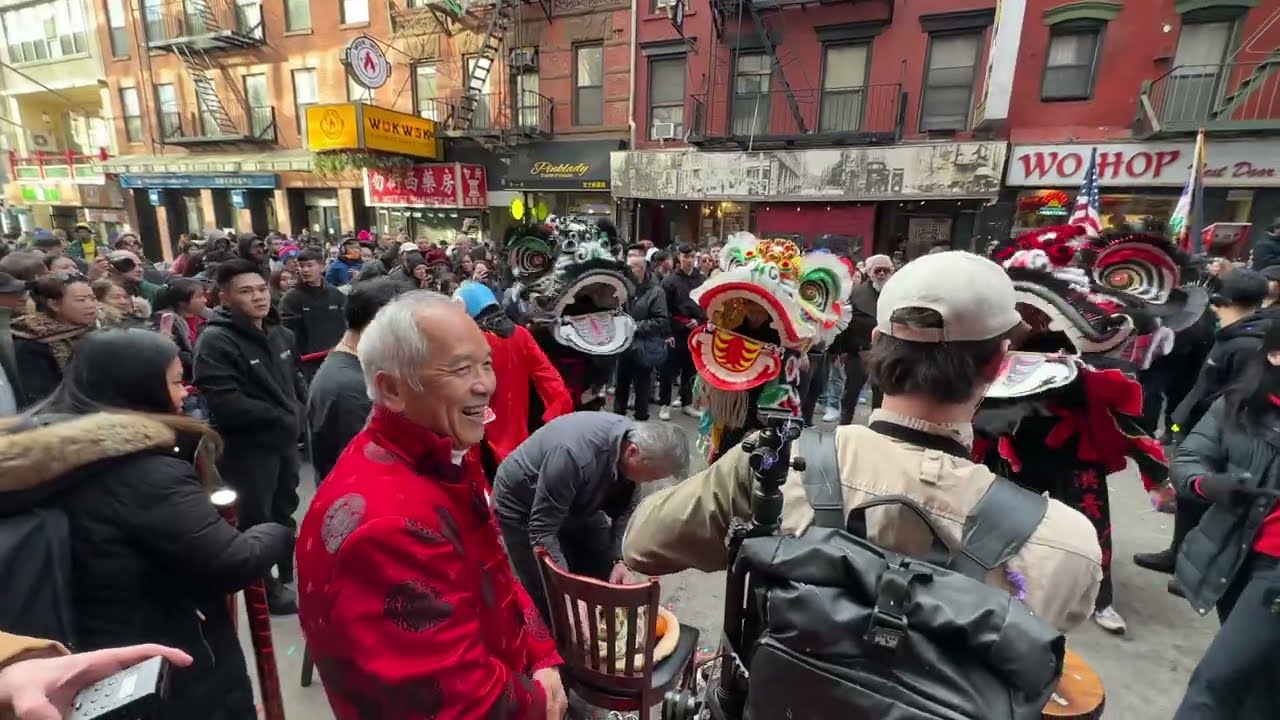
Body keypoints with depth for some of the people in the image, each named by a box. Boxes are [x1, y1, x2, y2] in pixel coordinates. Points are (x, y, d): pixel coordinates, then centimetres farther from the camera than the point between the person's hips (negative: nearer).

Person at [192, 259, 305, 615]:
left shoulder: (279, 334, 7)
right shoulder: (215, 341, -19)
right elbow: (226, 404, -26)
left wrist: (297, 411, 4)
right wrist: (279, 416, -17)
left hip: (285, 439, 8)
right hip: (247, 447, -7)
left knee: (285, 510, 23)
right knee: (256, 520, 7)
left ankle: (290, 571, 43)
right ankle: (265, 587, 27)